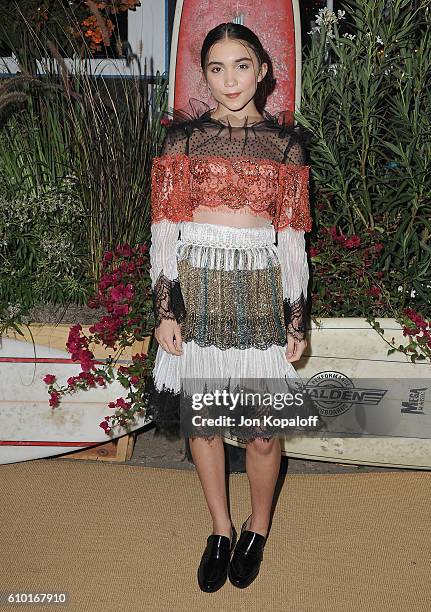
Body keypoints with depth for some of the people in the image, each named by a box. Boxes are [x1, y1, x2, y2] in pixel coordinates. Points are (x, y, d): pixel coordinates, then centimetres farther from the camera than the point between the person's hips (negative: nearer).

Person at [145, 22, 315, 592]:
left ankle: (257, 526, 29)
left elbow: (291, 235, 5)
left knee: (263, 429, 1)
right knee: (201, 417, 9)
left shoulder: (285, 142, 5)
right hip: (197, 288, 1)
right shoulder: (183, 136, 3)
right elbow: (165, 228, 1)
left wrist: (297, 321, 2)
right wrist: (165, 308, -5)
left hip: (259, 289, 0)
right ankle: (221, 528, 31)